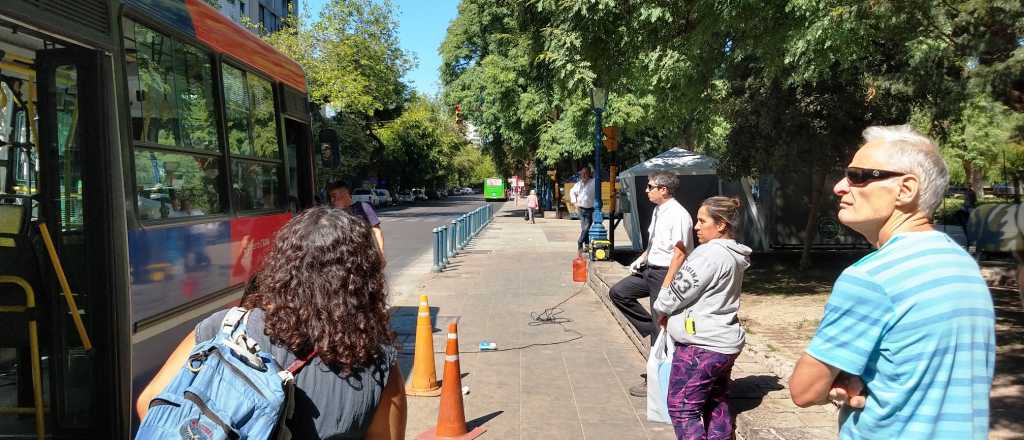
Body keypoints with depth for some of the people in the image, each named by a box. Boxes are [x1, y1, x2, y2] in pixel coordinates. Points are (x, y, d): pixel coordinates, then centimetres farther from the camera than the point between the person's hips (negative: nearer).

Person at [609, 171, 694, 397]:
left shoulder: (678, 215, -20)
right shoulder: (658, 211, 7)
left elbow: (679, 253, -24)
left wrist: (666, 287, -25)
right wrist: (641, 258, 8)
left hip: (666, 273, -9)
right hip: (650, 269, 9)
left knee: (661, 327, 2)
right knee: (618, 292, 9)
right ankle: (652, 329, 17)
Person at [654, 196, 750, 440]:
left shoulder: (711, 254, -19)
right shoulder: (734, 255, 11)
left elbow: (678, 292, -16)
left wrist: (663, 310, 4)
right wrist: (672, 313, 10)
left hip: (701, 346, -10)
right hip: (725, 343, 10)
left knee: (681, 407, -2)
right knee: (717, 404, 18)